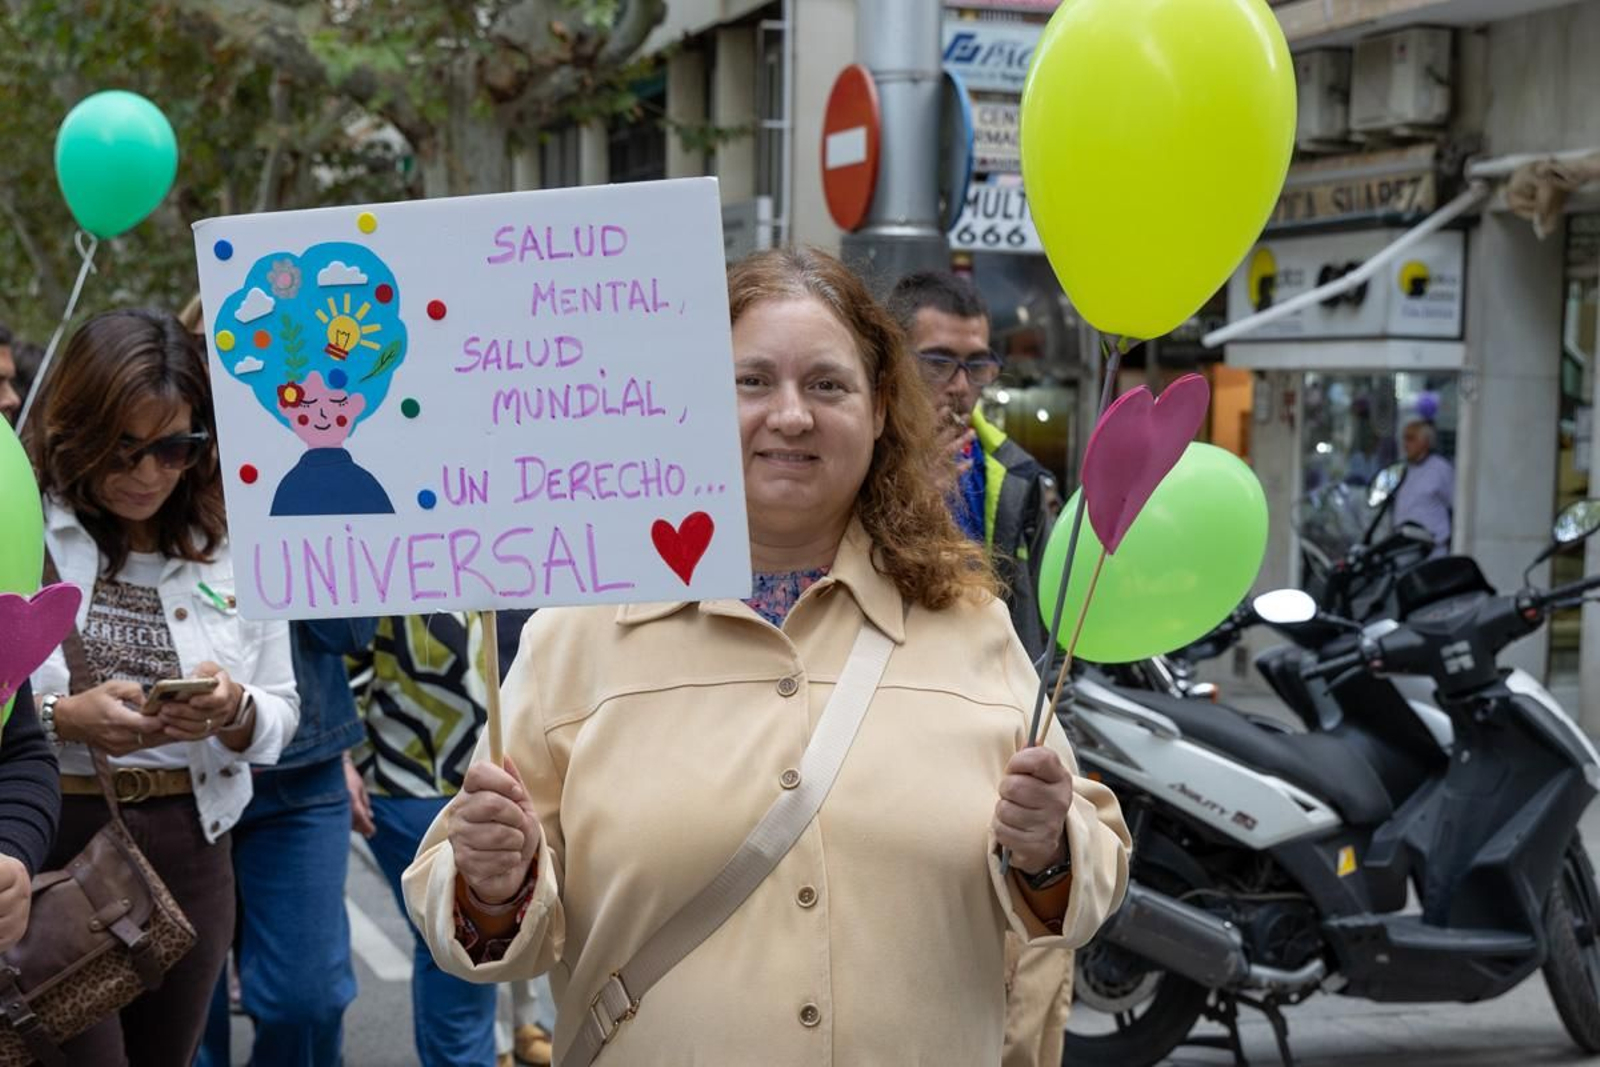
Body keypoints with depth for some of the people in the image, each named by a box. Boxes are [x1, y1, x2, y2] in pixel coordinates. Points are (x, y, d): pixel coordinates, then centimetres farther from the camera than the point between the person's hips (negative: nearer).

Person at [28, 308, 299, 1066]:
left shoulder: (234, 548, 5)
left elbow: (280, 717, 9)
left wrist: (234, 714, -12)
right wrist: (60, 718, -22)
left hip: (189, 851, 4)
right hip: (48, 841, -3)